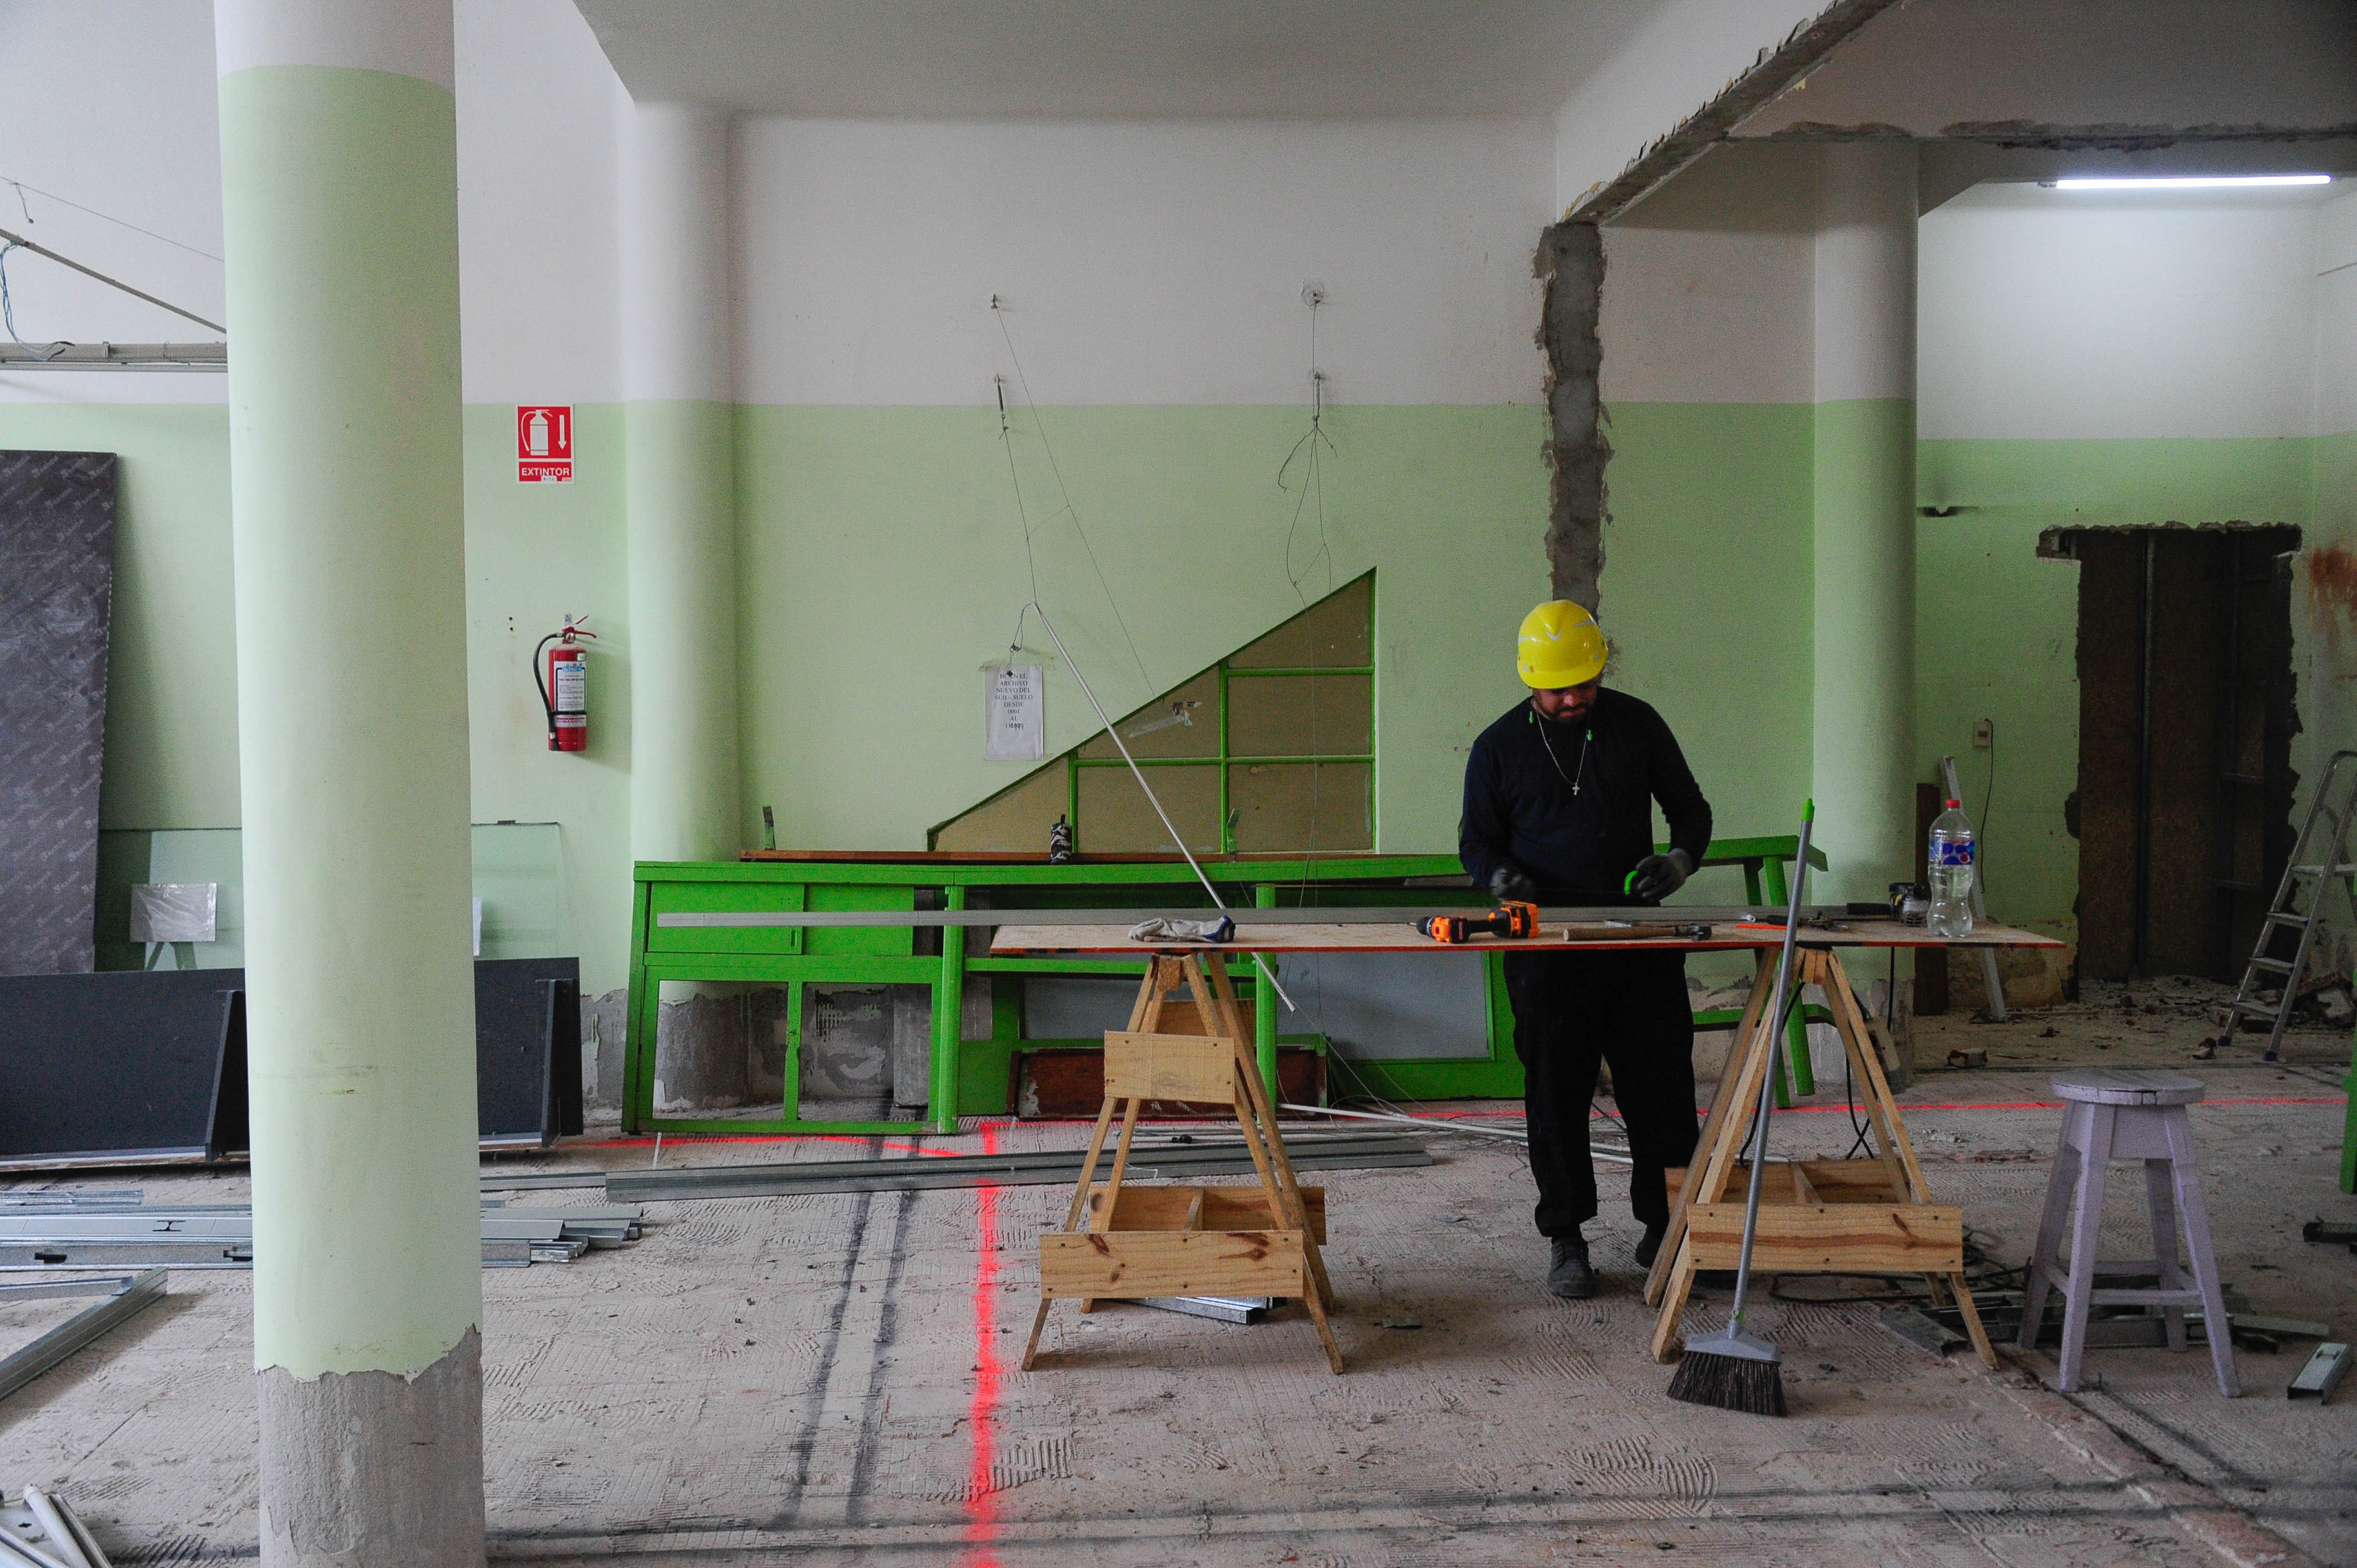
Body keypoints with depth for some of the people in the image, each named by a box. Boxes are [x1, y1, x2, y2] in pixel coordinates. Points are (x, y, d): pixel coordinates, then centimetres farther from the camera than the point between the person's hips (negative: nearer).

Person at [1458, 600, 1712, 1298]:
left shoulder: (1636, 724, 8)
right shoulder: (1499, 746, 5)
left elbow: (1690, 809, 15)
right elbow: (1476, 841, 10)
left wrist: (1680, 860, -6)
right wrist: (1503, 876, -12)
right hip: (1548, 946, -1)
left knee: (1661, 1086, 2)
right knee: (1557, 1092, 2)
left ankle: (1666, 1227, 16)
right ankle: (1566, 1240, 12)